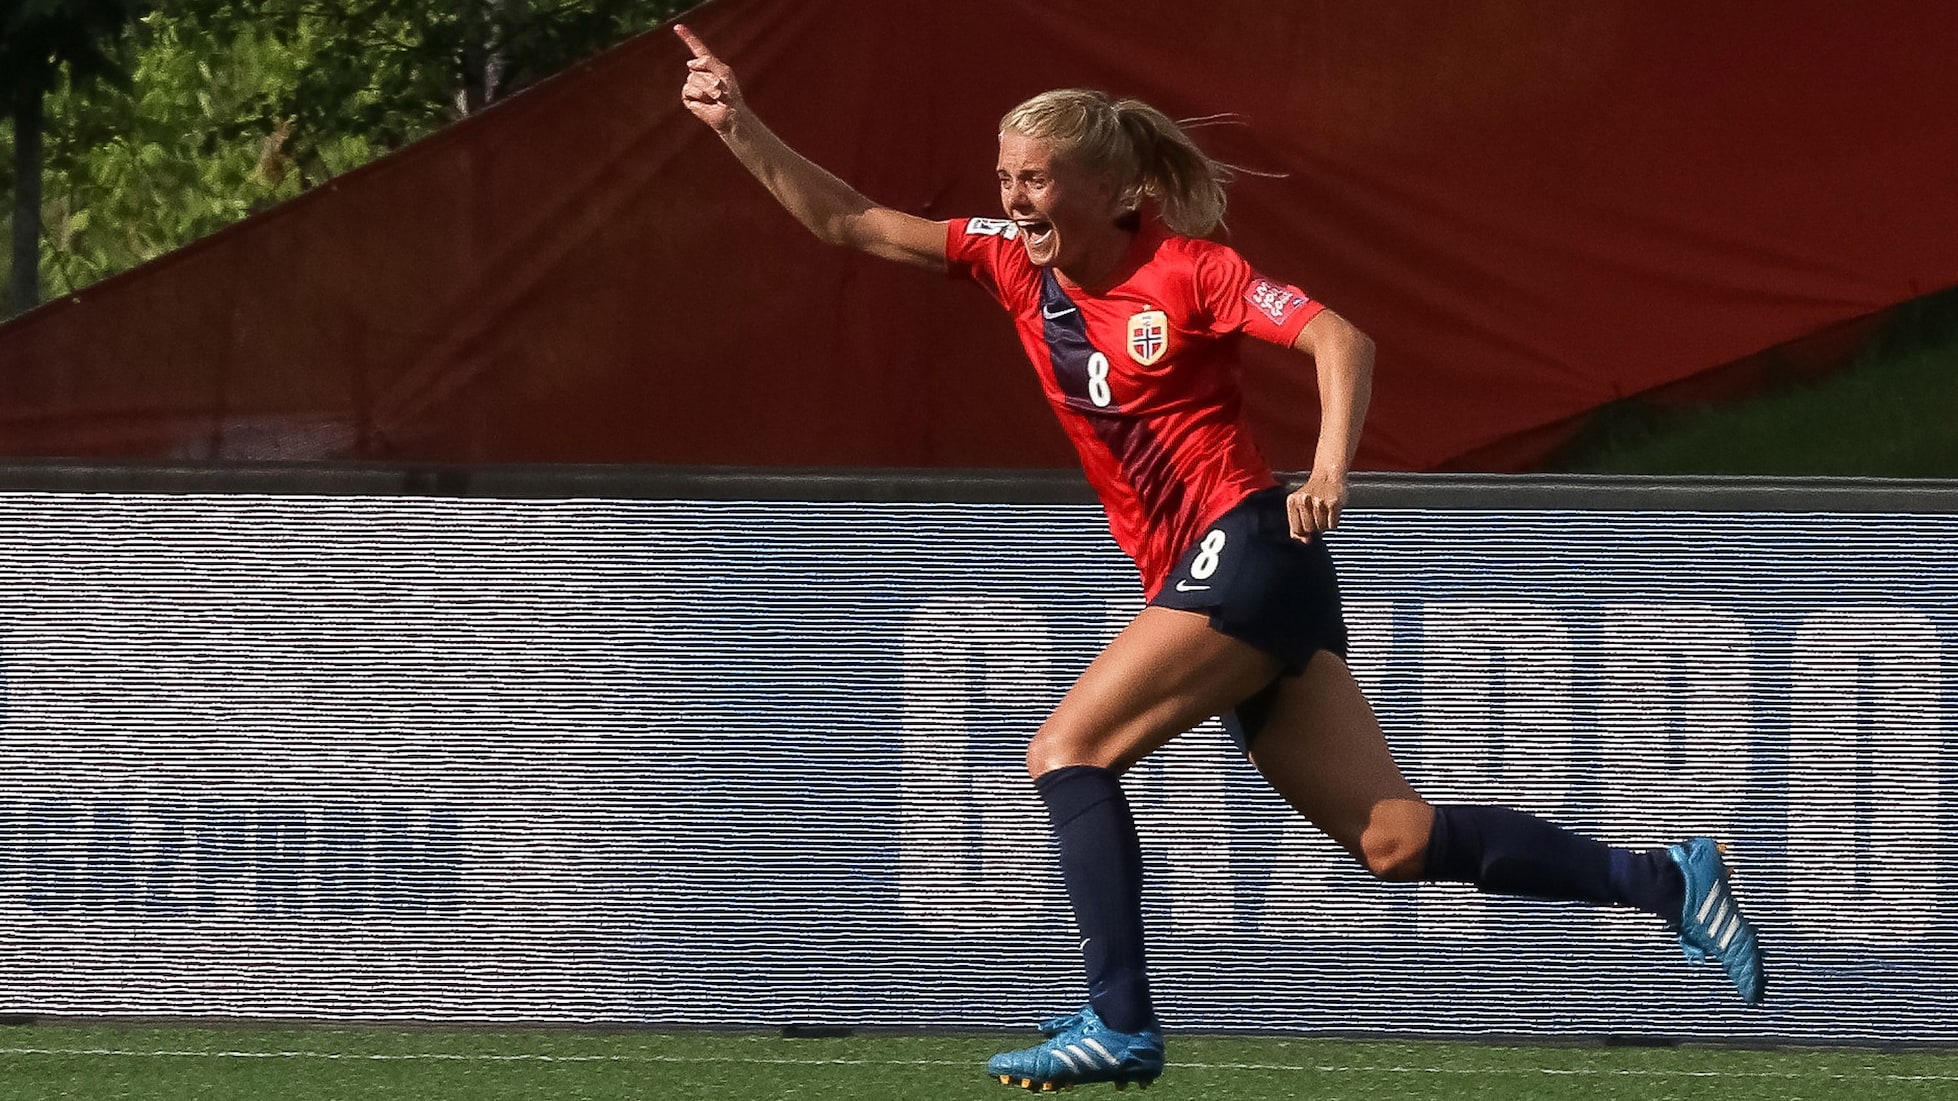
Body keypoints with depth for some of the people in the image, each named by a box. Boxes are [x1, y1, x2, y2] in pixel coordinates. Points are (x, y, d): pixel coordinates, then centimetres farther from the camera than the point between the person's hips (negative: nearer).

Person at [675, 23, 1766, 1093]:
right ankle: (1664, 878, 6)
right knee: (1396, 839, 1)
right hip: (1201, 581, 7)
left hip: (1247, 548, -7)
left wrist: (1331, 470, -29)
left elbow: (1340, 339, -14)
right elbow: (849, 221, 13)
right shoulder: (1012, 259, 10)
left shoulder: (1185, 269, -8)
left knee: (1068, 748, -15)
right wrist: (739, 125, 3)